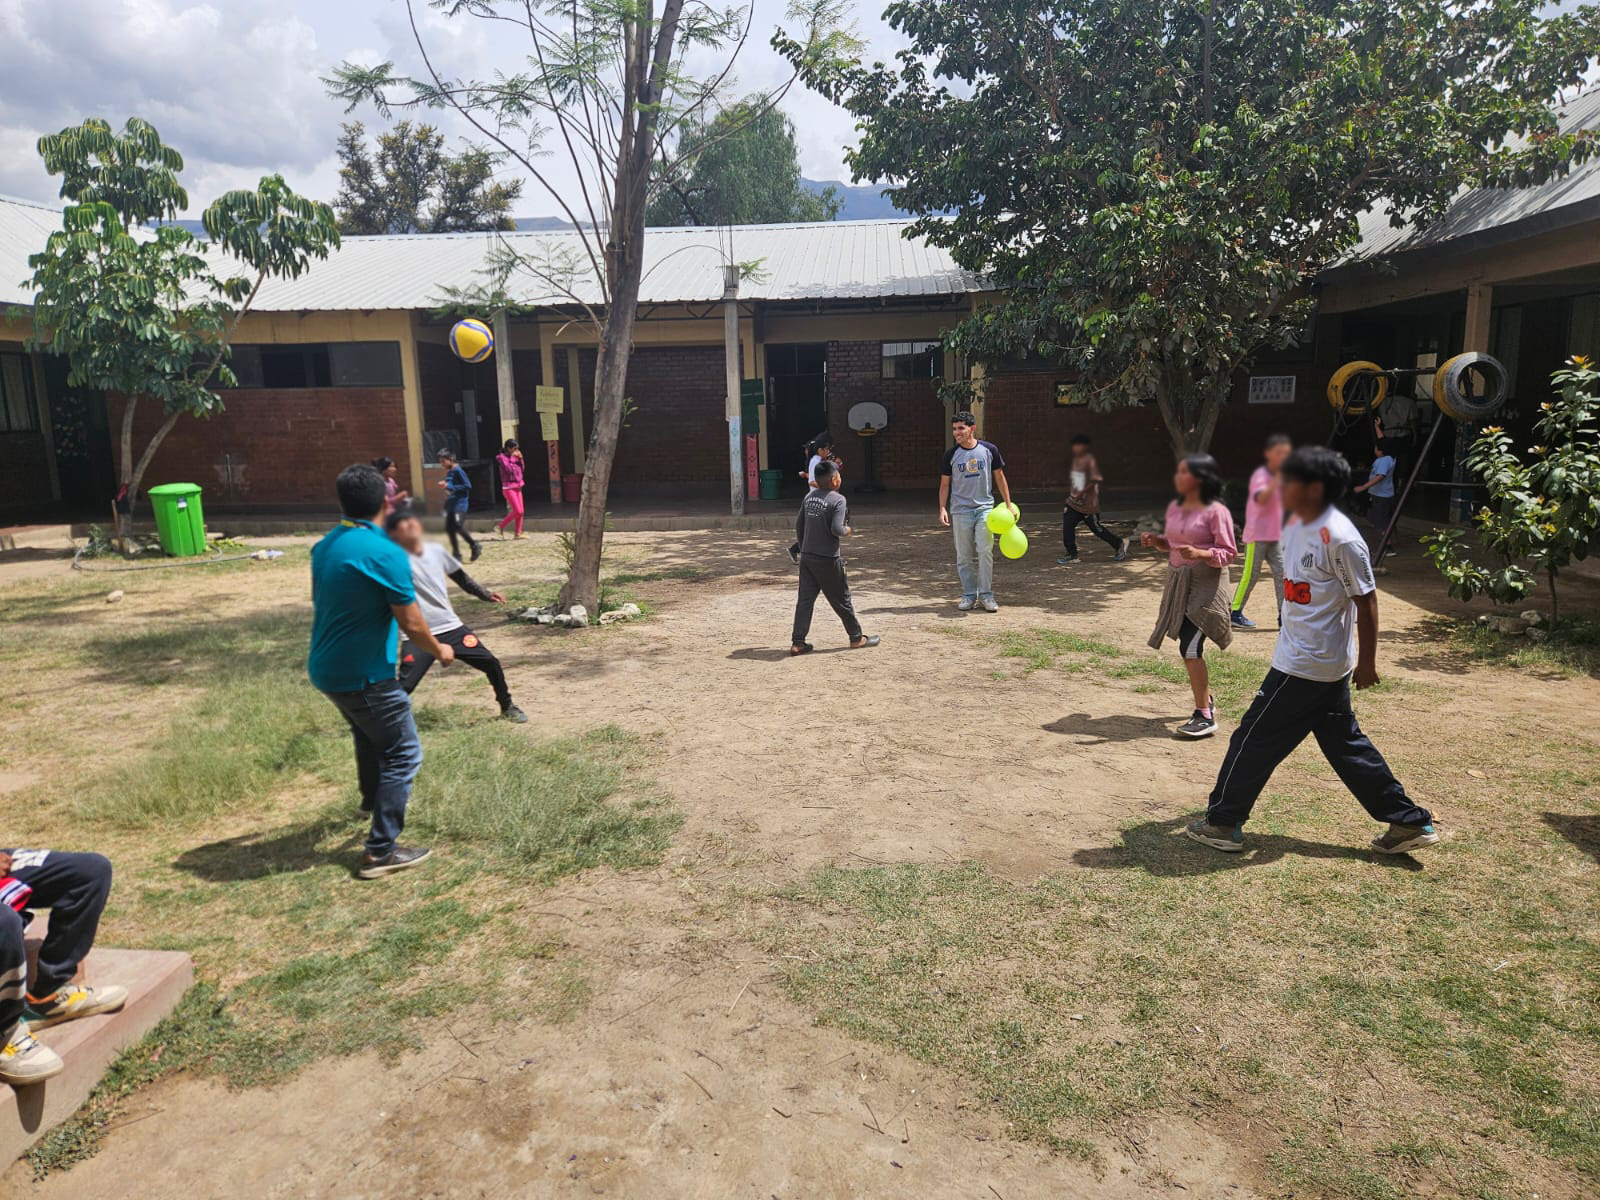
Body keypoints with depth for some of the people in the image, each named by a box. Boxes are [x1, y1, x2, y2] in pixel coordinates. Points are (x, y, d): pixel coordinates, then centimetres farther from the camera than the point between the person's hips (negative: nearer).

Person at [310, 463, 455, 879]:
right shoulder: (387, 553, -21)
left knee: (368, 732, 32)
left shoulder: (323, 546, 4)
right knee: (402, 753, 2)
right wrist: (439, 650, 2)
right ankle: (380, 852, 0)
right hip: (364, 675, -8)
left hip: (326, 669, 9)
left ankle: (372, 799, 56)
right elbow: (412, 623, -17)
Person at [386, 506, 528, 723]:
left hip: (451, 627, 4)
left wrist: (486, 595, 7)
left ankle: (507, 707, 26)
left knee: (491, 663, 4)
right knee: (403, 686, -13)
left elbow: (460, 576, 16)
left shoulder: (436, 550, 4)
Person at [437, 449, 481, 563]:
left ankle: (475, 547, -4)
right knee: (449, 529, 5)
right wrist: (445, 485, 7)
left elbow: (468, 486, -17)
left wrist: (449, 486, -18)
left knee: (458, 526, -21)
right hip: (450, 504, 9)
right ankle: (456, 554, 14)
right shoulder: (448, 472, 14)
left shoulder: (458, 470, -11)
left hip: (460, 503, -9)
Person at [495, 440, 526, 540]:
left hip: (517, 487, 8)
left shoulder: (514, 456, 12)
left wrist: (520, 459, 1)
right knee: (517, 511, -12)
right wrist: (512, 458, -14)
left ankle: (518, 534, 8)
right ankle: (501, 527, 3)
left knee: (521, 512, 3)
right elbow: (508, 469, -20)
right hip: (508, 488, -8)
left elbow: (521, 469, 14)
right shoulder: (502, 457, -9)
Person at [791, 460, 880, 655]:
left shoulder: (810, 496, 7)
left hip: (806, 557, 6)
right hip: (827, 559, -6)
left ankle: (797, 642, 5)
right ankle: (856, 638, 21)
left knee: (805, 600, 7)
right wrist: (847, 530, 0)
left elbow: (798, 524, 10)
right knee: (841, 599, 8)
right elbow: (836, 529, -21)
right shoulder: (838, 499, -13)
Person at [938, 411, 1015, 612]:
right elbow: (945, 484, 7)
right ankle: (969, 596, 12)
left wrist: (1008, 503, 9)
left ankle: (986, 595, 0)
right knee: (964, 556, 3)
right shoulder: (951, 454, 2)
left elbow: (999, 477, 10)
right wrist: (942, 508, -4)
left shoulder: (989, 450, 1)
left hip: (985, 507, -1)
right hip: (960, 510, 1)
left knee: (985, 551, -9)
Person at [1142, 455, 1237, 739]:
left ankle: (1205, 716, -5)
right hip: (1178, 582, 8)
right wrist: (1155, 540, 0)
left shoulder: (1216, 512, -14)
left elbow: (1229, 552, -13)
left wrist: (1200, 553, -28)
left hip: (1205, 585, -8)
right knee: (1189, 645, 16)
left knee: (1189, 647, -13)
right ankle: (1206, 700, 35)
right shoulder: (1174, 508, 8)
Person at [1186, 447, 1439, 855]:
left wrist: (1366, 661, -10)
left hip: (1305, 666, -10)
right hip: (1326, 665, 10)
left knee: (1255, 738, 1)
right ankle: (1409, 822, 25)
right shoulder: (1297, 526, 7)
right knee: (1345, 744, 16)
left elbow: (1365, 600, -15)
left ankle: (1222, 822, 14)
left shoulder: (1339, 537, -20)